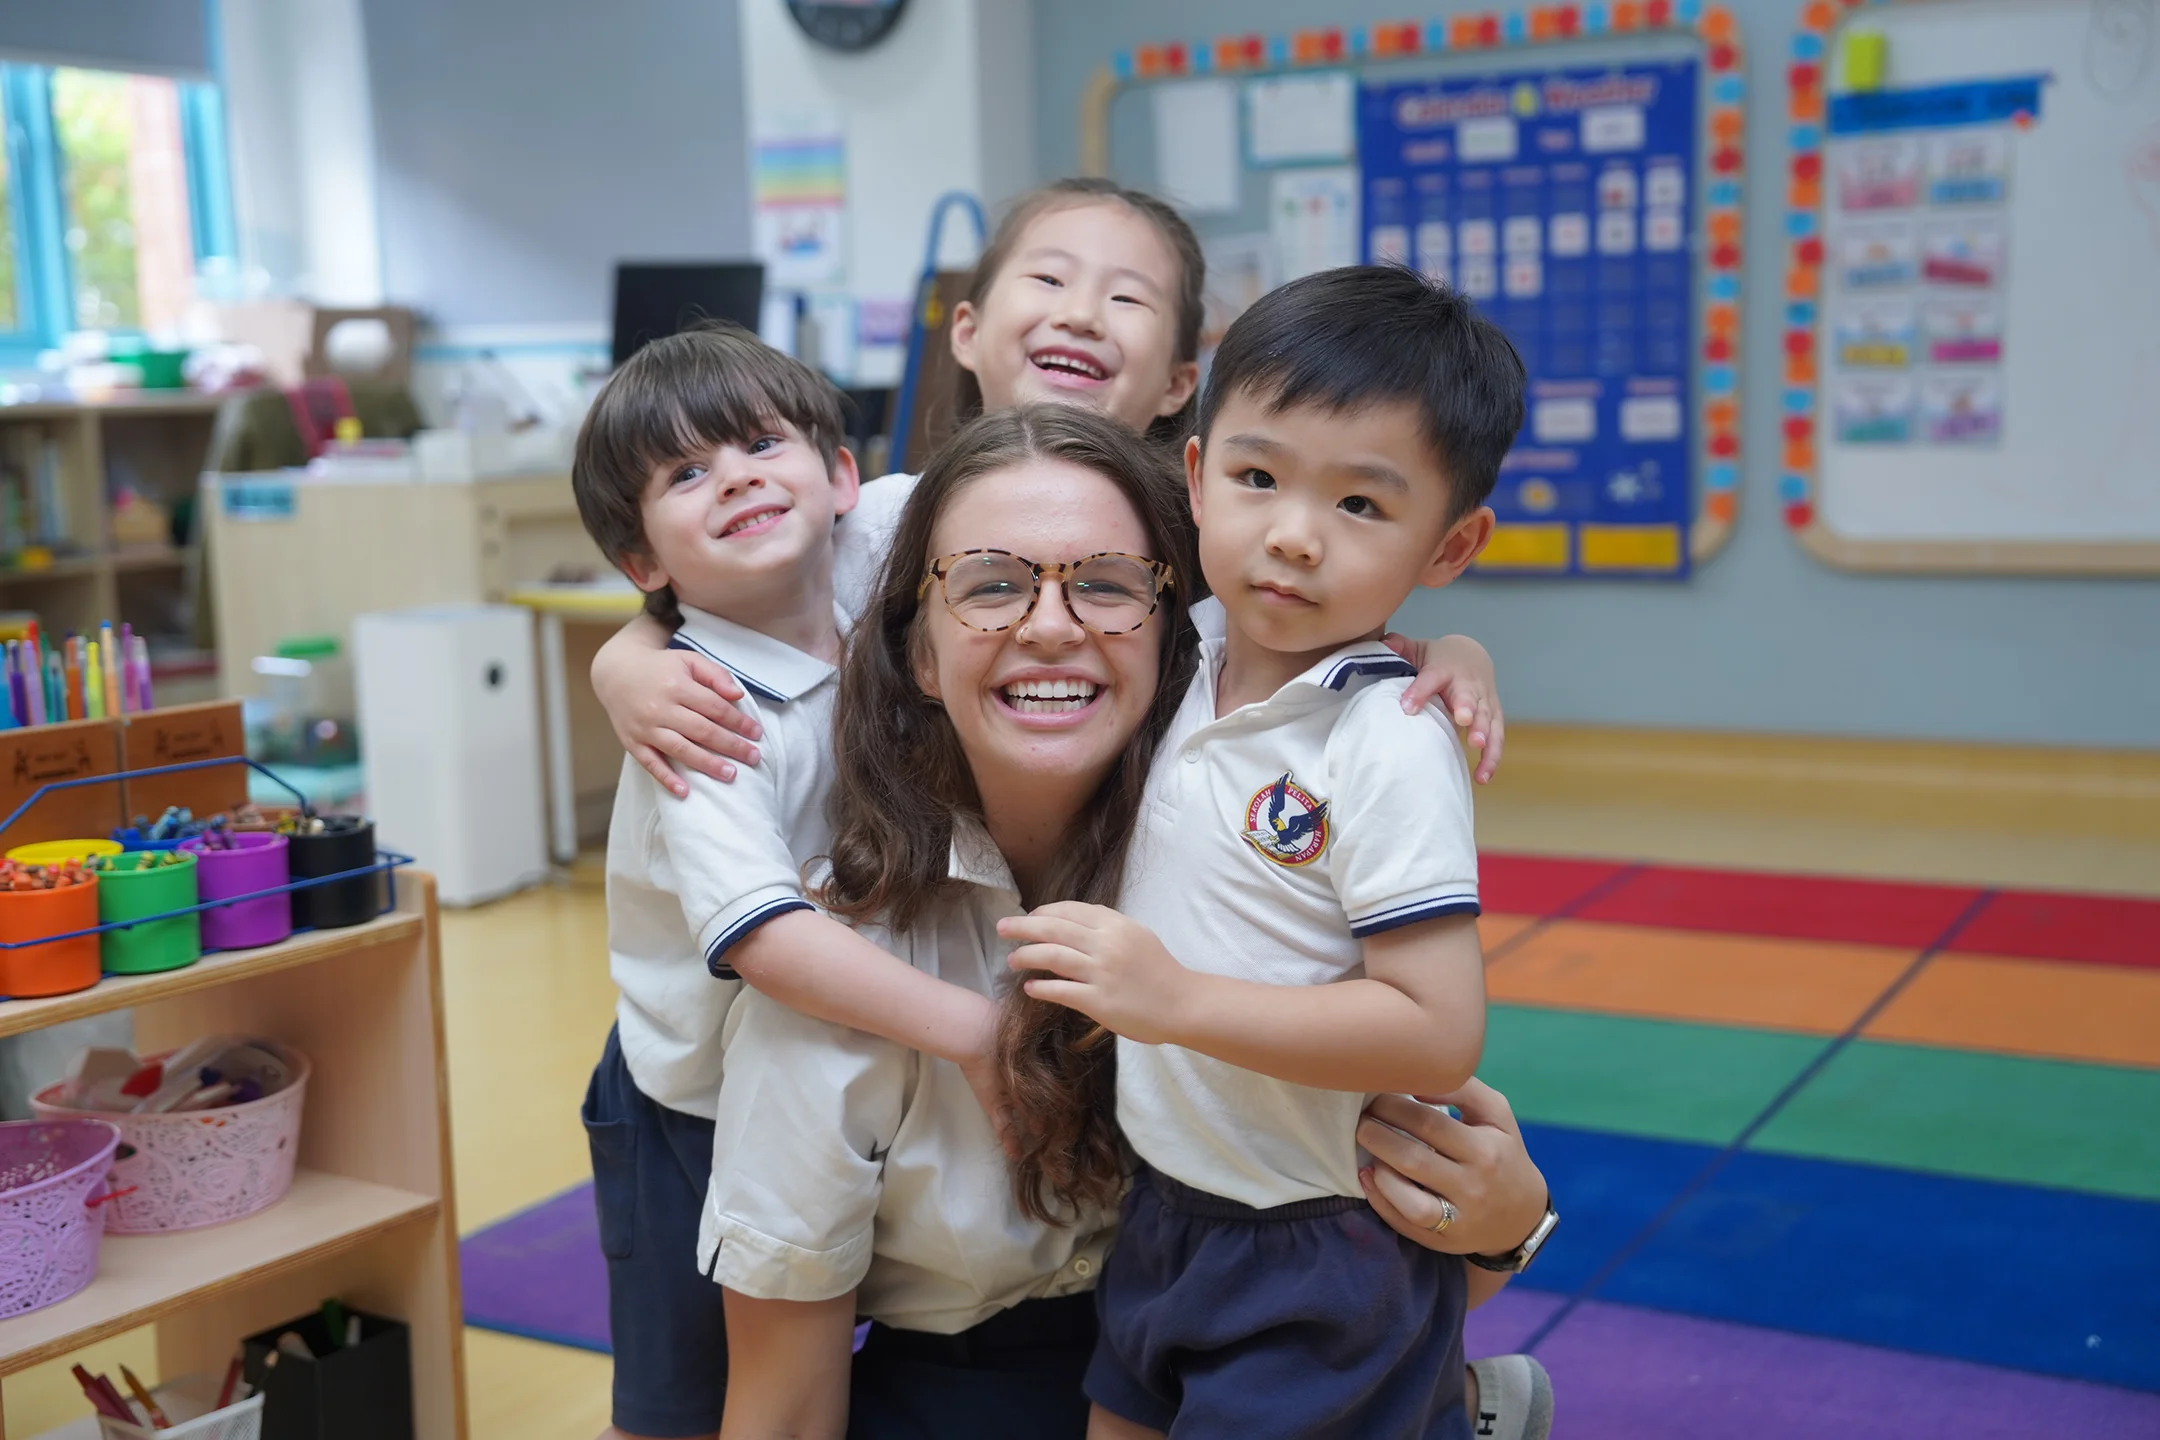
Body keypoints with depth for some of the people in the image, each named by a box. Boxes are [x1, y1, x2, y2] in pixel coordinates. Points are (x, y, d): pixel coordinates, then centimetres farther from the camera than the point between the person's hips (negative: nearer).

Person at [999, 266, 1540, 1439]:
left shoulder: (1390, 745, -21)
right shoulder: (1186, 684, -1)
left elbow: (1438, 1032, -26)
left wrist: (1177, 1000, -29)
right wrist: (1080, 1076, 11)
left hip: (1321, 1259, -7)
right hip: (1166, 1209, 7)